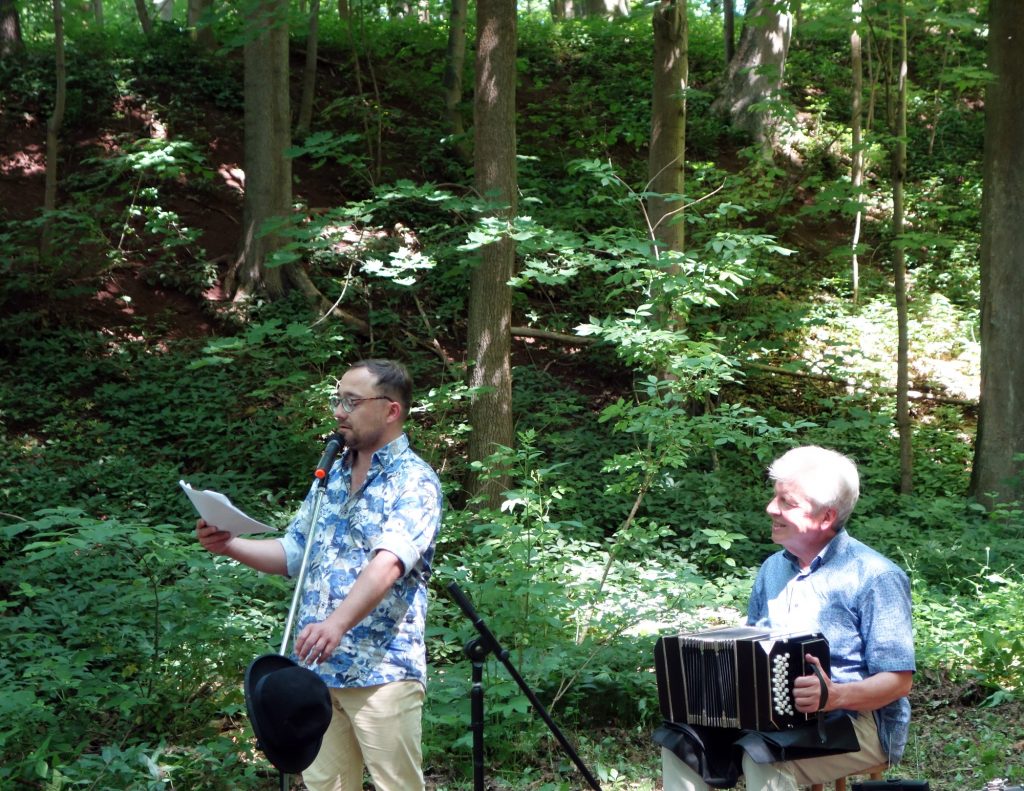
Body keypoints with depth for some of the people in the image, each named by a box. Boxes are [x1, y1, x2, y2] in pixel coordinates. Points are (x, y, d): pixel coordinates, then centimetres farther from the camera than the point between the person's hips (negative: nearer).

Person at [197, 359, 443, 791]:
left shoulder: (414, 481, -8)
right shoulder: (332, 476, 16)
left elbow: (388, 563, -24)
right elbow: (293, 552, 21)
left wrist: (339, 622, -38)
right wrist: (230, 545, 4)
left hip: (382, 670, -7)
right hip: (319, 666, 7)